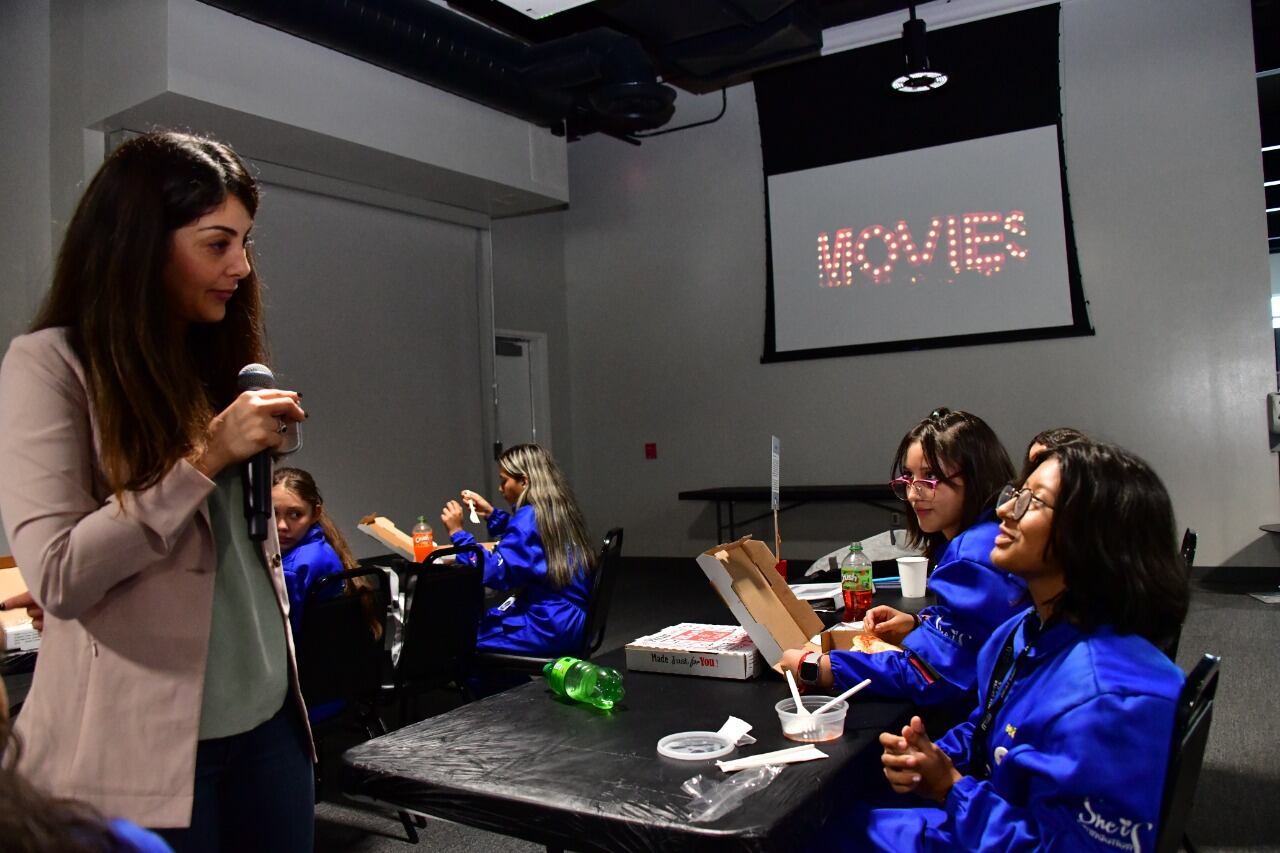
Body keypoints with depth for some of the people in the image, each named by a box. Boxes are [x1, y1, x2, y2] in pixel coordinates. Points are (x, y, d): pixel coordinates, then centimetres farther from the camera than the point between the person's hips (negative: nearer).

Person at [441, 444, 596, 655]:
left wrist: (458, 533, -15)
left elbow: (493, 573, -22)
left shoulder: (530, 517, -17)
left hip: (550, 627, -9)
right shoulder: (558, 512, 9)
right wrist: (492, 514, 21)